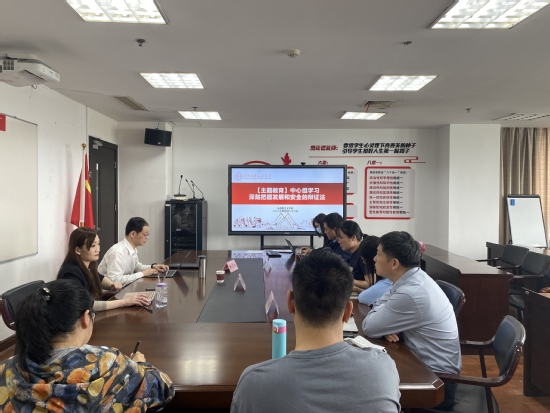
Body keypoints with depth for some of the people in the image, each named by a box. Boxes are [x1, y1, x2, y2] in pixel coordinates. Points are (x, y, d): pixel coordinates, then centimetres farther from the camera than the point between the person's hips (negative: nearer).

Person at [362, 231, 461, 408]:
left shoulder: (410, 294, -31)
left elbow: (369, 327, -23)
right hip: (427, 362, 7)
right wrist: (386, 327, -14)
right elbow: (379, 310, 6)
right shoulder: (414, 277, -2)